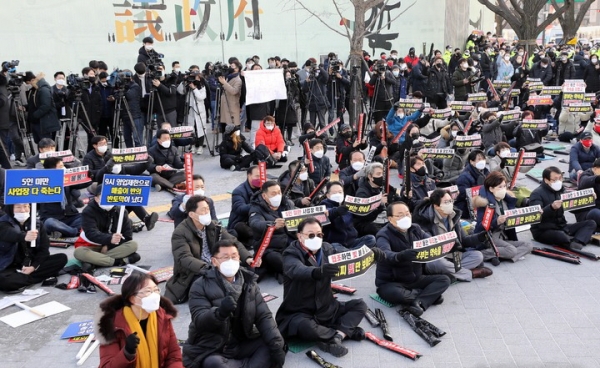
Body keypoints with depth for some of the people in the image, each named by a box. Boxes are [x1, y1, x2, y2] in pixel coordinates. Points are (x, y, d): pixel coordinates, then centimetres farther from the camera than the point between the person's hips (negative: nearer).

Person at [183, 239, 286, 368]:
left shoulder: (249, 282, 4)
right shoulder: (201, 286, -9)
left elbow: (263, 316, -1)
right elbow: (199, 320, -20)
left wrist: (276, 345, -15)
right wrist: (220, 312, -42)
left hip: (241, 345, 4)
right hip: (209, 350, -4)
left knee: (270, 346, -15)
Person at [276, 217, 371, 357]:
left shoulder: (327, 249, 5)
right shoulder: (291, 254, -16)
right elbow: (298, 271, -37)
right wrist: (318, 272, -58)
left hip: (326, 308, 6)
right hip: (299, 313, -6)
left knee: (360, 305, -5)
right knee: (305, 327, -37)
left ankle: (336, 337, -24)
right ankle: (348, 331, -14)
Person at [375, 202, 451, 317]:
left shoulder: (416, 229, 5)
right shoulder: (384, 235, -16)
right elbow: (386, 254, -35)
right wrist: (400, 256, -58)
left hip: (415, 279, 6)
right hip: (391, 282, -6)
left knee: (444, 280, -8)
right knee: (393, 293, -38)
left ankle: (419, 303, -28)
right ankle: (430, 295, -13)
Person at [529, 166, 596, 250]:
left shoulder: (561, 190, 12)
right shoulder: (537, 193, -11)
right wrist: (551, 207, -42)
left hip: (561, 227, 8)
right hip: (543, 231, -8)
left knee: (591, 223, -3)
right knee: (562, 237, -38)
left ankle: (576, 243, -28)